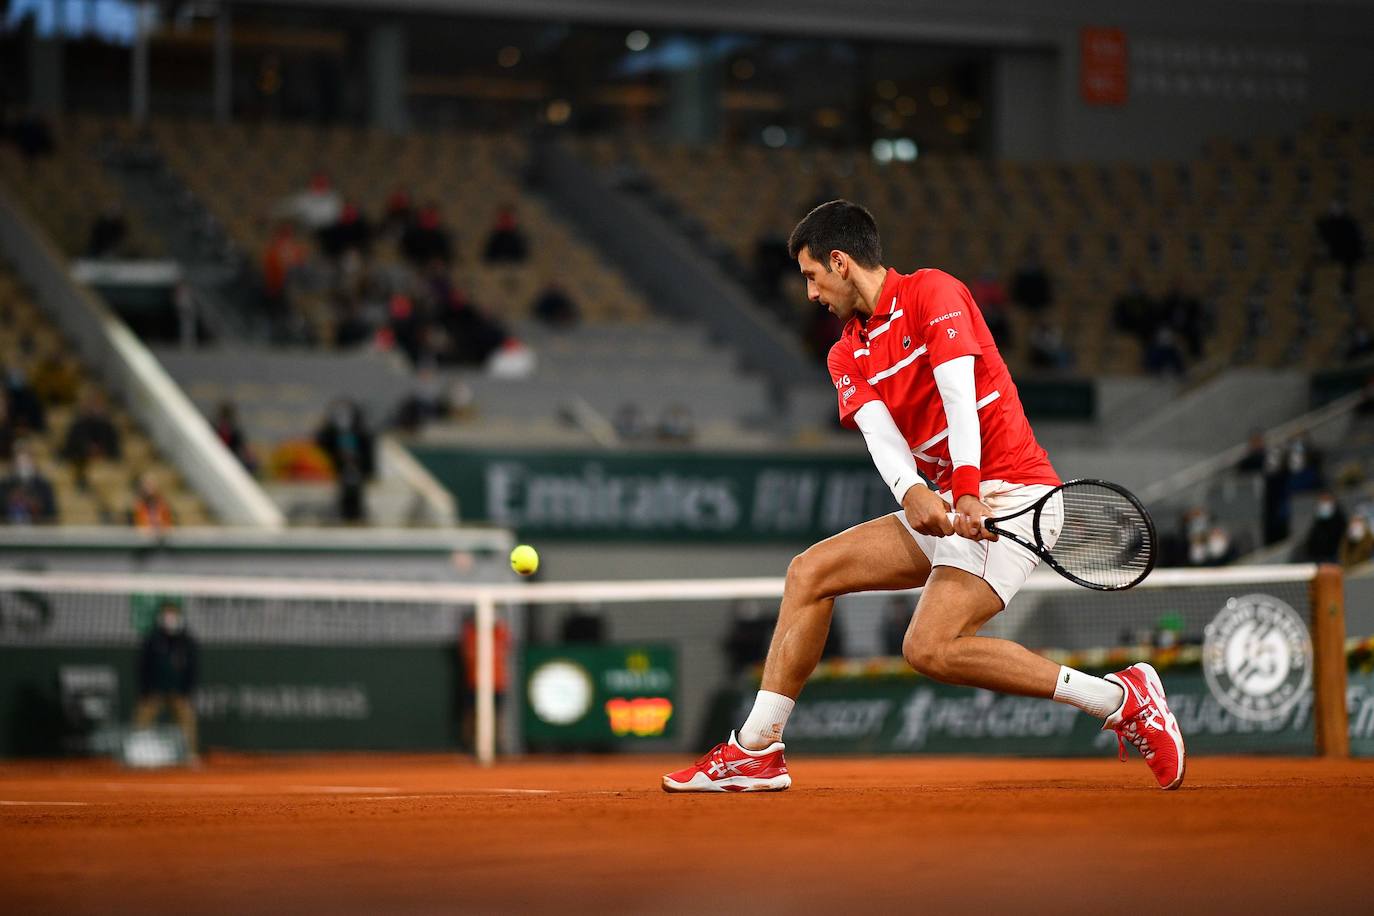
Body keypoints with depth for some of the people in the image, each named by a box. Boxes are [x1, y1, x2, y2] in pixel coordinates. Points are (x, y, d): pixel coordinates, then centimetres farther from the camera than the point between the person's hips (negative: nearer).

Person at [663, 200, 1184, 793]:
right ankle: (757, 750, 8)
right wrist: (912, 492, -26)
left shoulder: (932, 293, -7)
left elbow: (959, 397, -20)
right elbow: (880, 434, -4)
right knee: (811, 571, 4)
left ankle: (1121, 699, -18)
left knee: (929, 648, -23)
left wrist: (967, 492, -33)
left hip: (1008, 496, -8)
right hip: (943, 507, 8)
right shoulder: (847, 355, 14)